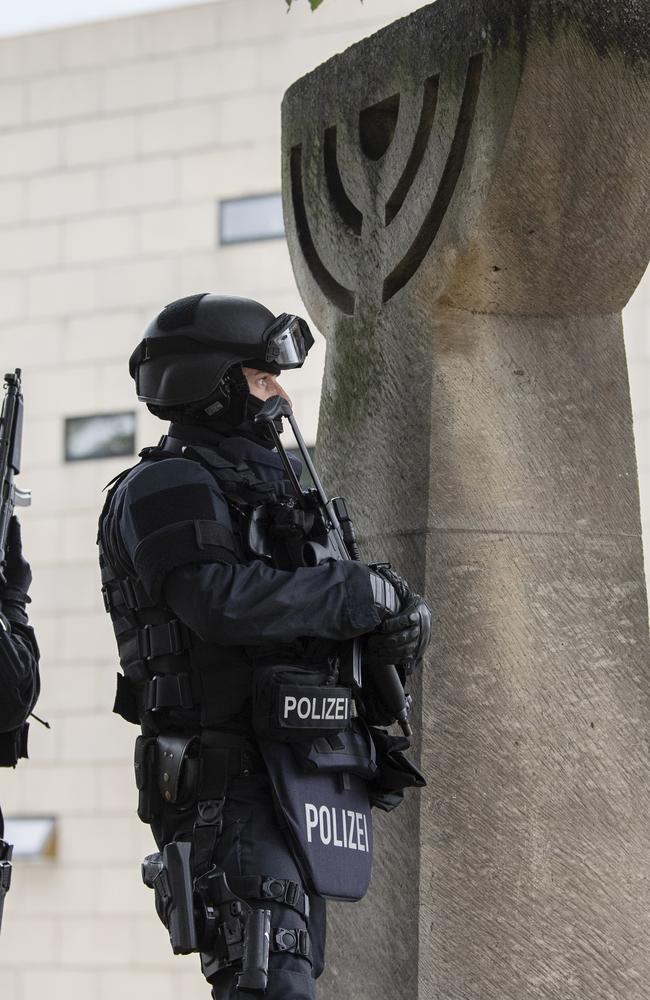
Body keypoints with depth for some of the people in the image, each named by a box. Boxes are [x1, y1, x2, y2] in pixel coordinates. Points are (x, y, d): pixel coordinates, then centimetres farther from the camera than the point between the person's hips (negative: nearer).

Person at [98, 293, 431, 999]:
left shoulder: (268, 489, 25)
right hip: (235, 775, -9)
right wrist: (365, 591, -15)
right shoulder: (166, 487, -5)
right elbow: (222, 599, -23)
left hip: (299, 777, 10)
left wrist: (396, 619, -3)